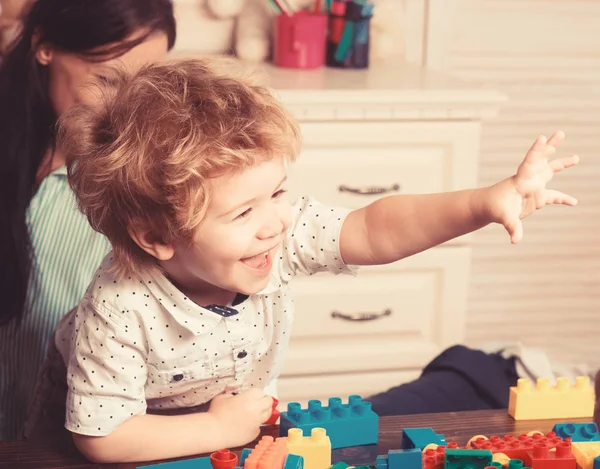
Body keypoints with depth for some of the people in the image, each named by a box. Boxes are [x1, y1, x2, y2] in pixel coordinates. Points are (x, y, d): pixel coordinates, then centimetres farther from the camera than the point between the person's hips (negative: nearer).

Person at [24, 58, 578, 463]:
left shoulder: (282, 231, -26)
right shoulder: (121, 310, -38)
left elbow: (375, 231, -29)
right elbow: (99, 436, -32)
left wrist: (487, 202, -42)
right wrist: (219, 429, -29)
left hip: (237, 421, 4)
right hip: (146, 445, -3)